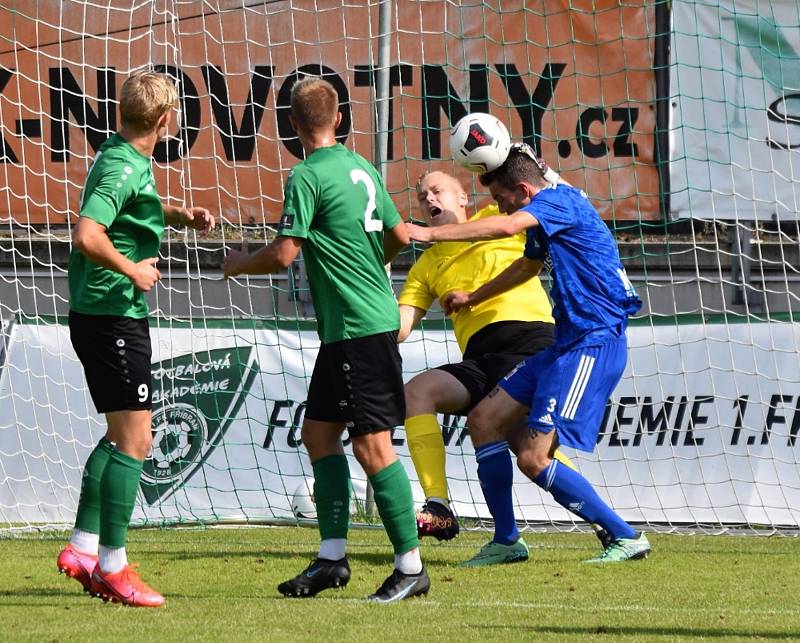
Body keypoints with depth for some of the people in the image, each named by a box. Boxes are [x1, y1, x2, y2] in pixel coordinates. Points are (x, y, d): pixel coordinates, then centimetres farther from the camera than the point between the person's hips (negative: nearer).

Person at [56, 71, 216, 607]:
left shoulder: (127, 160, 11)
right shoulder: (123, 169, -19)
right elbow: (87, 236, -32)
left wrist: (180, 215, 17)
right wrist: (133, 271, -19)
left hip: (106, 316, 10)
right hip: (113, 316, -10)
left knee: (122, 436, 19)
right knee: (134, 441, -7)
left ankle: (83, 548, 22)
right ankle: (113, 567, -4)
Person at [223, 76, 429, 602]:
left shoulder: (309, 176, -13)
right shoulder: (362, 169, 12)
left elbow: (282, 255, -16)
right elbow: (399, 235, 20)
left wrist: (240, 263, 4)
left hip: (360, 329, -9)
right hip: (346, 330, 9)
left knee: (372, 444, -7)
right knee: (319, 431, 12)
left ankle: (411, 566, -5)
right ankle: (333, 557, 13)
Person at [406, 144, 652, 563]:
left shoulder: (560, 199, -10)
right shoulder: (543, 223, 19)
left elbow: (506, 227, -28)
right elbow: (526, 267, 40)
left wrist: (432, 233, -26)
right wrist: (472, 298, 54)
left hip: (593, 344, -11)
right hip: (567, 343, 11)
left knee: (533, 458, -14)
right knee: (484, 419, 9)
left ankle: (626, 538, -6)